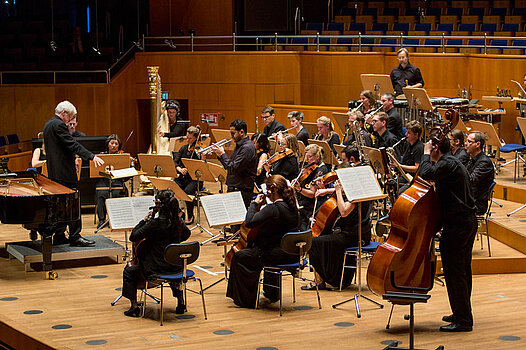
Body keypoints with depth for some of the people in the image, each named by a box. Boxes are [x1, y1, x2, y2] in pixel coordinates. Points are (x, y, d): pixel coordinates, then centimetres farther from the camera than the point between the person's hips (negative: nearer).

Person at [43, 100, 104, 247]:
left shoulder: (48, 125, 17)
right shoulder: (59, 125, -15)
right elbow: (73, 145, -22)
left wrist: (72, 159, 30)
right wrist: (92, 156, -26)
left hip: (54, 173, 10)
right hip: (65, 172, -10)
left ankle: (59, 236, 15)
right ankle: (75, 237, -6)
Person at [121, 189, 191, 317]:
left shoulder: (155, 223, -22)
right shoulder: (177, 220, -1)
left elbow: (133, 237, -17)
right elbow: (186, 234, 20)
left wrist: (144, 220, -8)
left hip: (157, 268, -6)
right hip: (176, 267, 6)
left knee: (129, 272, 15)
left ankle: (134, 306, 11)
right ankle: (180, 301, 34)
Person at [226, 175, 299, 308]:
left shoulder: (273, 208, -22)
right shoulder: (291, 206, 6)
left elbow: (249, 222, -24)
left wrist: (254, 204, -11)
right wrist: (260, 208, 13)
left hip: (279, 255, -9)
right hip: (292, 254, 9)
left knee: (238, 257, 2)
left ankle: (245, 300, 8)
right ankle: (271, 293, 48)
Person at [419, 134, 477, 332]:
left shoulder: (447, 163, -13)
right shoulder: (454, 163, 19)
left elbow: (426, 174, -30)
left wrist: (426, 154, -12)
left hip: (457, 224, -11)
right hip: (469, 221, 11)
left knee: (453, 271, -7)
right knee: (463, 270, 17)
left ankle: (463, 321, -5)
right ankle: (463, 314, 26)